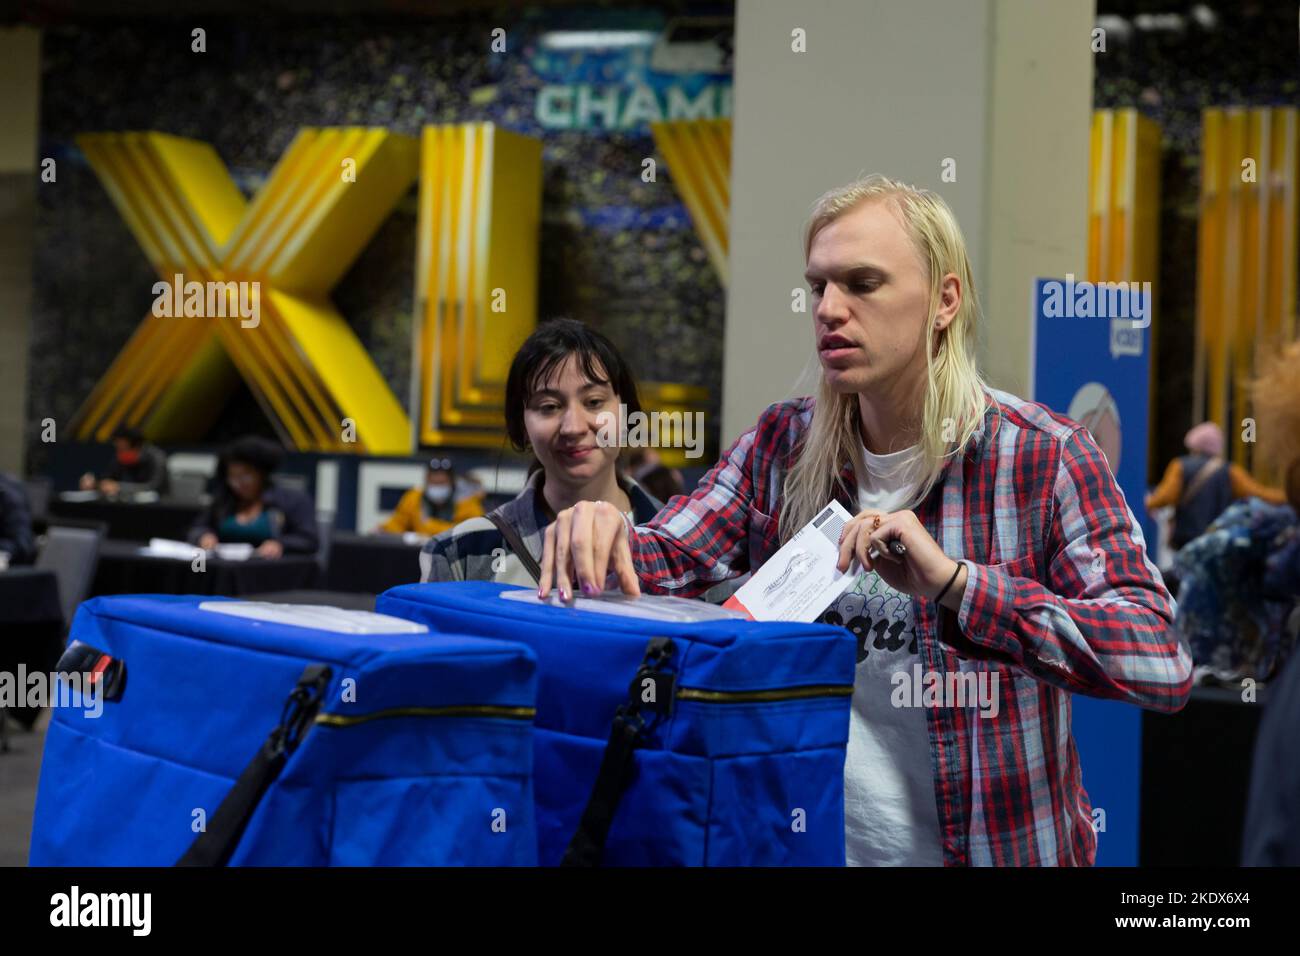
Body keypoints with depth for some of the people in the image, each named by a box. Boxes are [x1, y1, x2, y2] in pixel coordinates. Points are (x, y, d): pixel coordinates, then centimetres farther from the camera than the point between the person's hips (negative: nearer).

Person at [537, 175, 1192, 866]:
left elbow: (1164, 665, -22)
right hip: (803, 840, 2)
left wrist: (954, 582, -32)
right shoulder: (782, 446, 0)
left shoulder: (1044, 458, -13)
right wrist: (602, 539, -29)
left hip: (991, 844, -2)